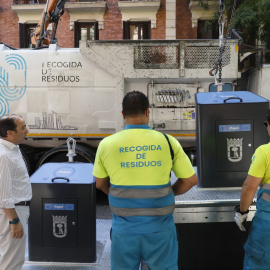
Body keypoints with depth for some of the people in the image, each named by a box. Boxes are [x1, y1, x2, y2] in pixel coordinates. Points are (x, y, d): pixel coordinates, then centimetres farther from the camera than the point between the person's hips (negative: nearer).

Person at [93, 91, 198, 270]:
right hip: (159, 227, 0)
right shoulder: (168, 142, -8)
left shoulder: (107, 144, -6)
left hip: (124, 227, 1)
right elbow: (191, 180, 0)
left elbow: (101, 184, 7)